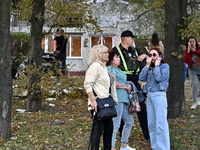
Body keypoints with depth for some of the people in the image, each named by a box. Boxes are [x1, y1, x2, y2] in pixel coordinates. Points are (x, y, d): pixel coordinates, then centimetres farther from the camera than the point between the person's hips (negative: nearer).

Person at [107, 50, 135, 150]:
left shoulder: (119, 70, 24)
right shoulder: (110, 69, -5)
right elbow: (114, 83, -18)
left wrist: (128, 87, 5)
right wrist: (126, 87, -5)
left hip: (124, 99, 10)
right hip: (117, 99, -10)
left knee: (129, 121, 16)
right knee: (115, 125, -10)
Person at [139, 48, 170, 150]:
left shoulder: (165, 66, 1)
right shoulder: (150, 68, 18)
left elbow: (159, 78, -15)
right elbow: (141, 78, 6)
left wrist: (156, 65, -4)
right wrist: (147, 65, 4)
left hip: (159, 95, -7)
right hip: (149, 95, 7)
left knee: (161, 123, -9)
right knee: (151, 123, 8)